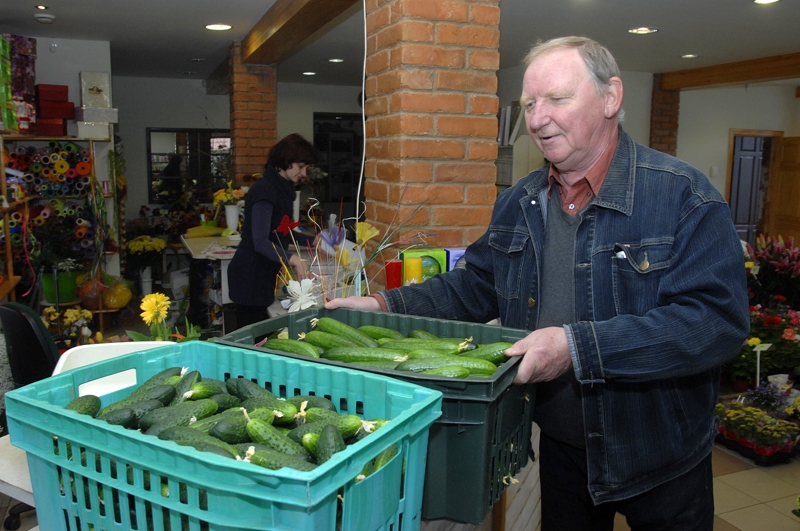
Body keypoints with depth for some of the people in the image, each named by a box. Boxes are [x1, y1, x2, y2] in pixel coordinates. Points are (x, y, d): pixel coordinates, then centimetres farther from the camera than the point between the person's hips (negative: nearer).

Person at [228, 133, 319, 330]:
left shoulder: (282, 188, 13)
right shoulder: (264, 190, -18)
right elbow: (260, 242, -28)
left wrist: (312, 240, 11)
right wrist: (291, 258, -42)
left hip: (263, 276, 10)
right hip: (250, 277, -10)